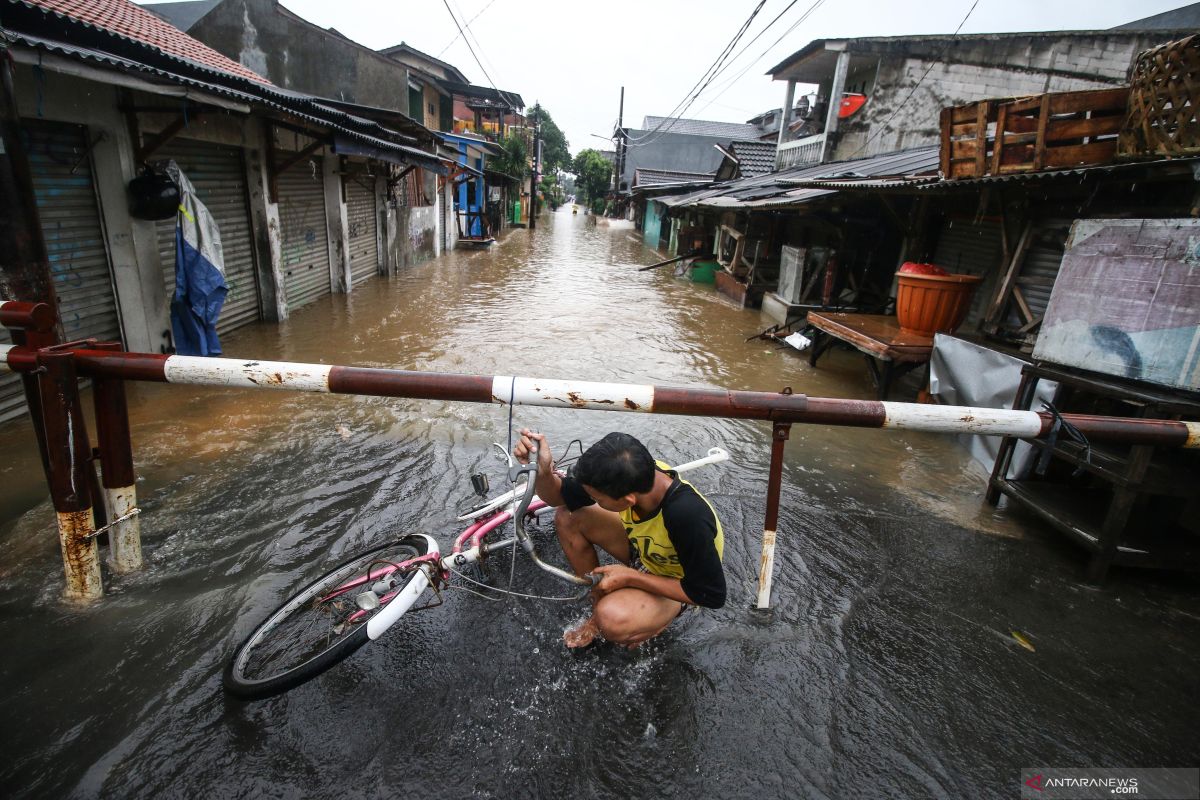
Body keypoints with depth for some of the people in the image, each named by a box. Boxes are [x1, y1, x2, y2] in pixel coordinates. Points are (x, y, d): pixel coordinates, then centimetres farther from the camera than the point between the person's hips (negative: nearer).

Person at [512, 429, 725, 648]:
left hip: (677, 584, -6)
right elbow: (558, 496, -11)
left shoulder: (688, 517, -42)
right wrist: (542, 470, -35)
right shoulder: (635, 473, -25)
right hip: (644, 550, 6)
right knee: (567, 517, -10)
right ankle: (599, 607, 5)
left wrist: (630, 577, -27)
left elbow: (712, 596, -28)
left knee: (612, 619, -35)